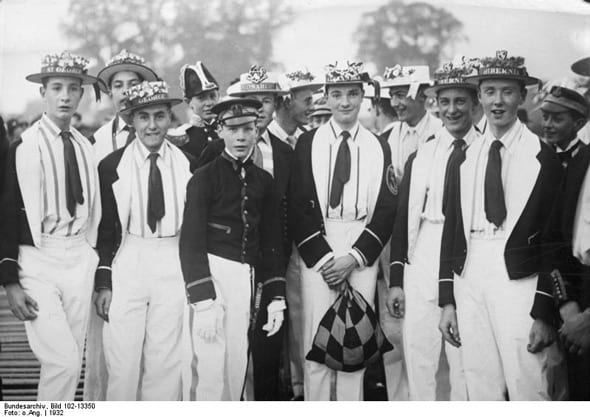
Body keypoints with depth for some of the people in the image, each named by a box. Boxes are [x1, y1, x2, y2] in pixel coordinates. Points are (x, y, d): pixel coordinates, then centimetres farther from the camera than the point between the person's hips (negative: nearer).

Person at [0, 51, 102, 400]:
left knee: (73, 361, 9)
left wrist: (99, 269, 11)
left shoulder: (86, 149, 7)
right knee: (62, 359, -12)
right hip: (37, 260, -4)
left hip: (80, 260, 5)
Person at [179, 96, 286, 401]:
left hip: (247, 276, 5)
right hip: (211, 272, -5)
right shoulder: (204, 178, -4)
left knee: (238, 368, 10)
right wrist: (203, 301, -15)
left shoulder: (263, 180, 11)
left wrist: (276, 298, 9)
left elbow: (272, 242, 14)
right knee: (212, 367, -6)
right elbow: (191, 241, -8)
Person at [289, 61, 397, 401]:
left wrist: (353, 257, -7)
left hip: (362, 251, 1)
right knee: (317, 338, -3)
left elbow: (387, 208, 4)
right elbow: (298, 205, 1)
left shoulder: (379, 147, 8)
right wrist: (322, 257, -8)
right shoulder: (308, 143, 5)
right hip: (317, 250, -1)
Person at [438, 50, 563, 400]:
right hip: (469, 281, 4)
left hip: (519, 281, -4)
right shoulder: (466, 156, 10)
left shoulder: (542, 155, -3)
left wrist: (544, 313, -8)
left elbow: (554, 238, -5)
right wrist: (448, 301, 7)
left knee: (528, 391, -5)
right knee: (481, 392, 9)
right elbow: (452, 228, 10)